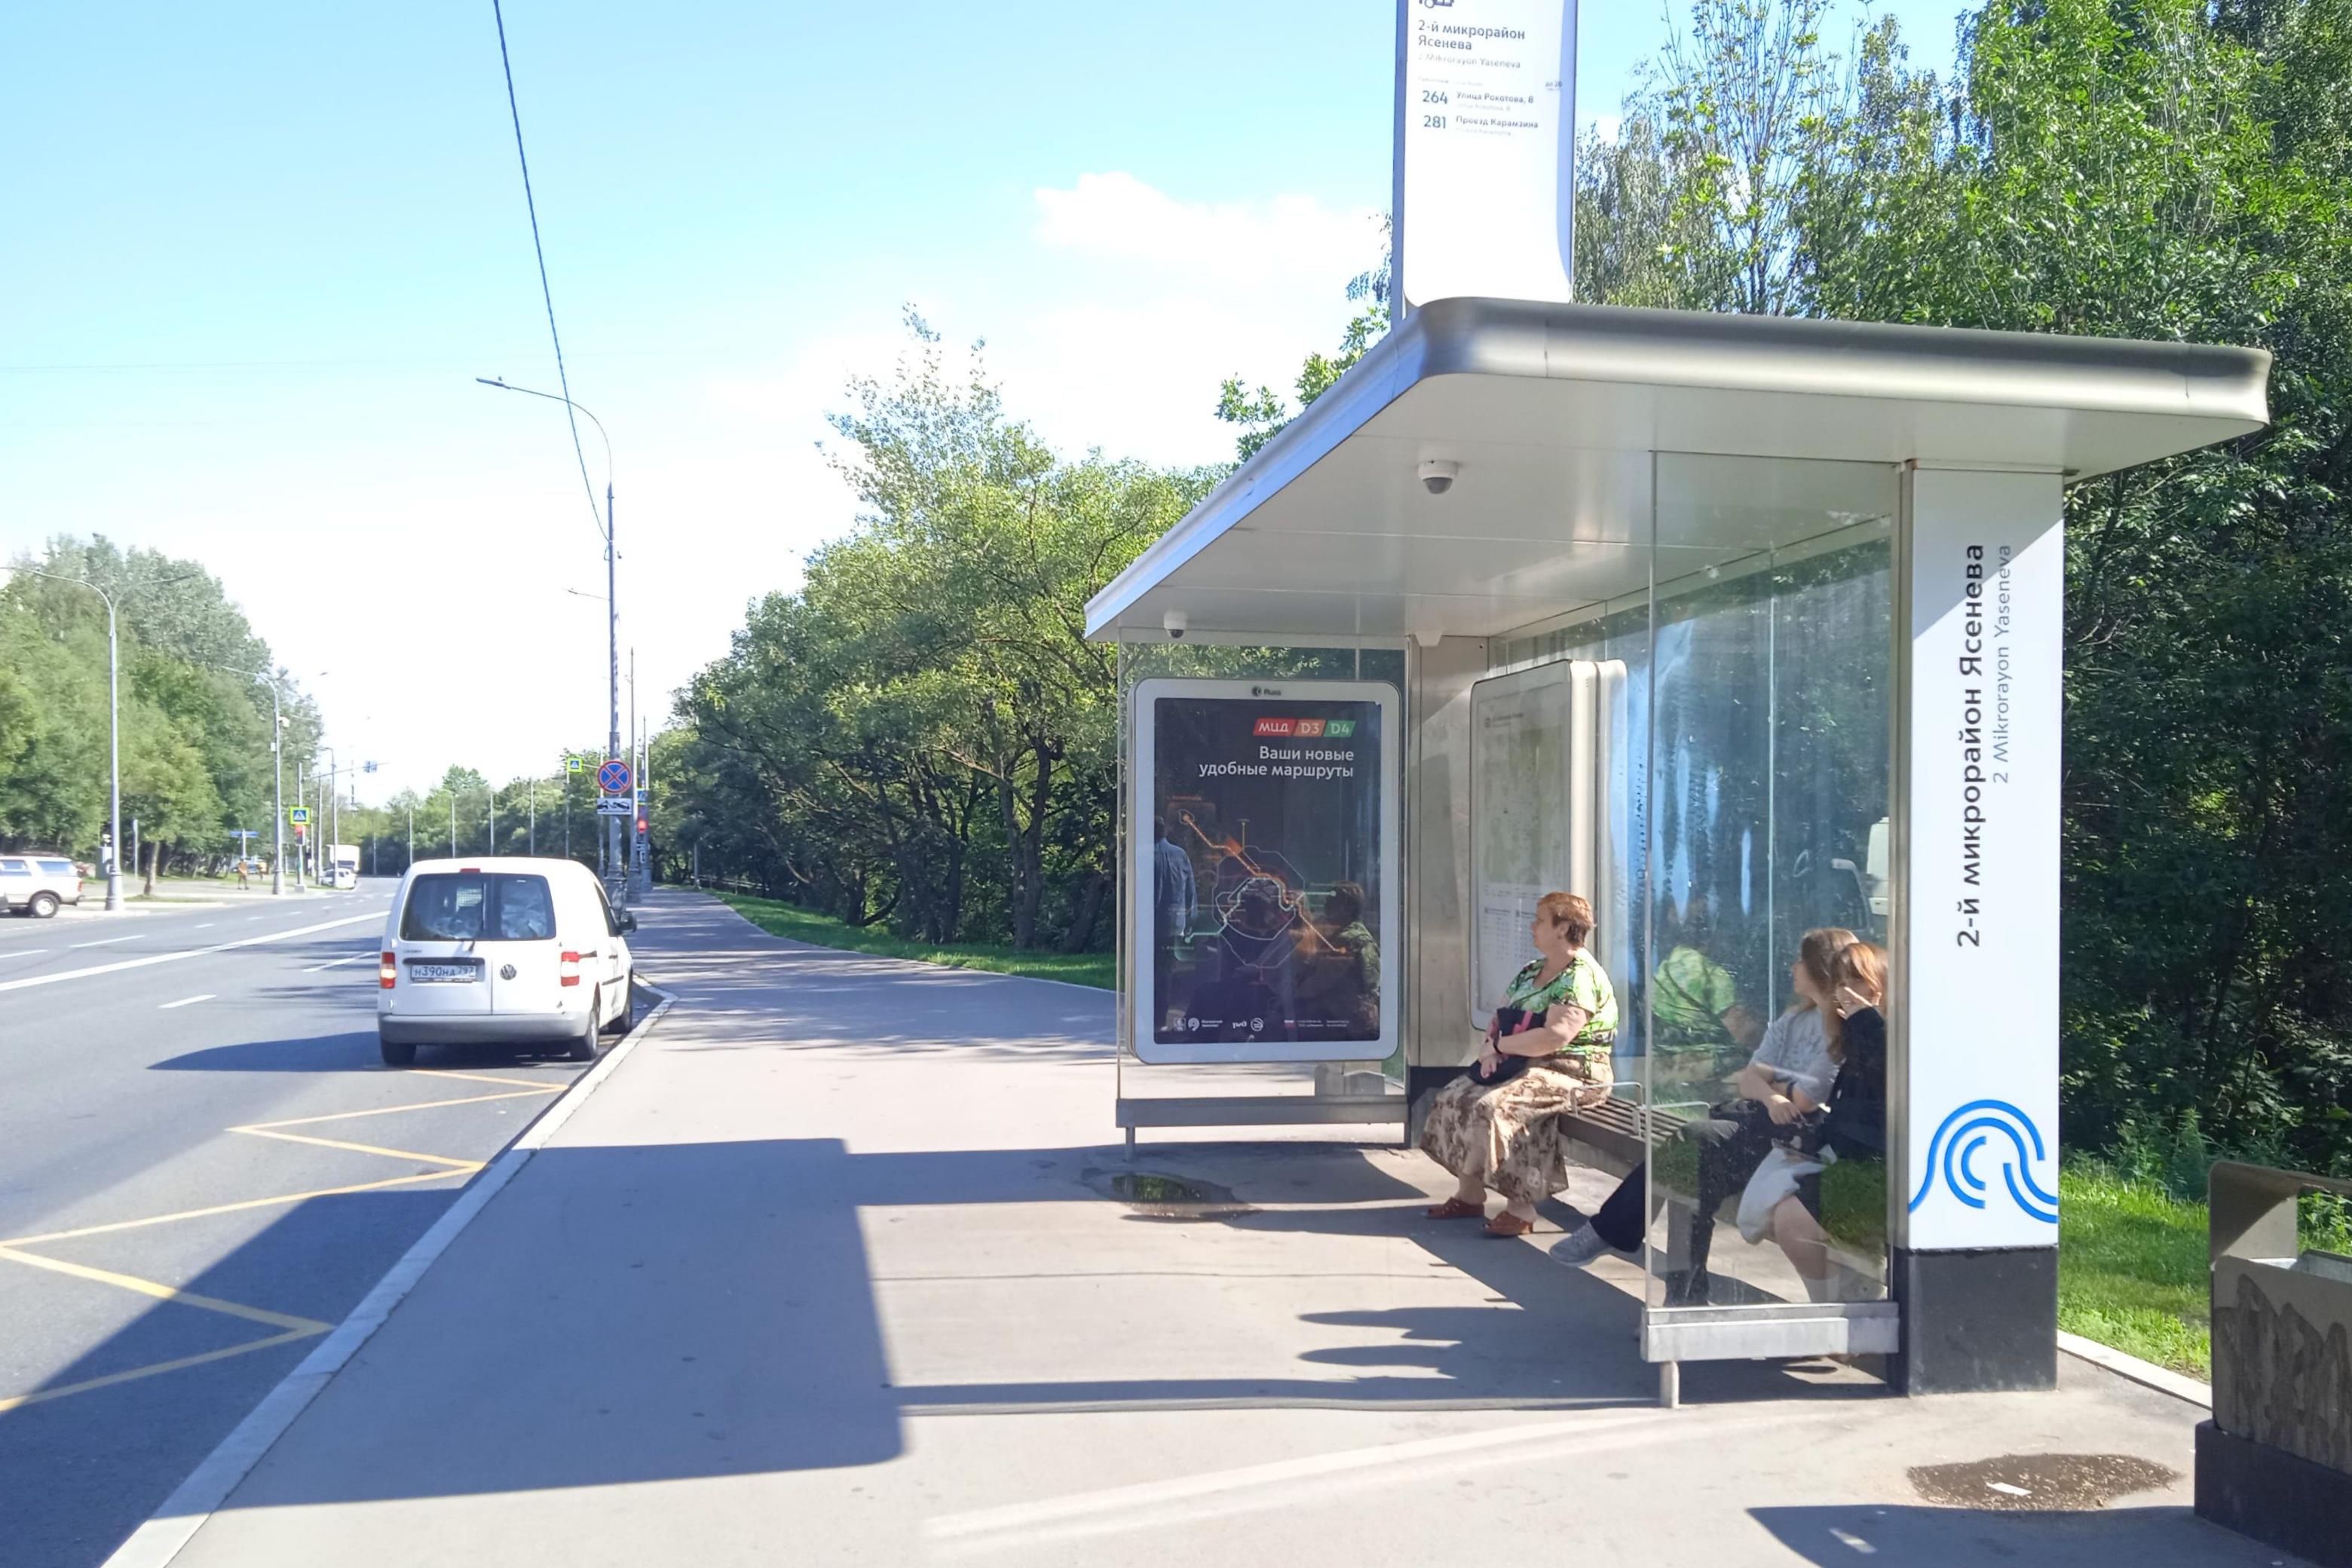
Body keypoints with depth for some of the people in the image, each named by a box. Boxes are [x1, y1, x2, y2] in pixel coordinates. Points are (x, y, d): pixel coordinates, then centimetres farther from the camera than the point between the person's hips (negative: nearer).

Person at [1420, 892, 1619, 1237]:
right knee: (1456, 1096, 1)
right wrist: (1492, 1047, -7)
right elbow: (1500, 1018, 16)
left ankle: (1521, 1208, -24)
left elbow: (1554, 1037, -27)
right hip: (1528, 1066, 10)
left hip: (1573, 1075, -10)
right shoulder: (1531, 972, 15)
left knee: (1494, 1106, -30)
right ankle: (1469, 1195, 4)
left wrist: (1499, 1045, -16)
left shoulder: (1580, 977, -15)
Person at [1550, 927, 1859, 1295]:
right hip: (1757, 1115, 9)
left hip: (1798, 1131, -8)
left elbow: (1804, 1099, -15)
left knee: (1697, 1141, -24)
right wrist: (1770, 1095, -12)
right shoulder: (1794, 1020, 21)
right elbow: (1749, 1078, 11)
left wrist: (1763, 1079, 5)